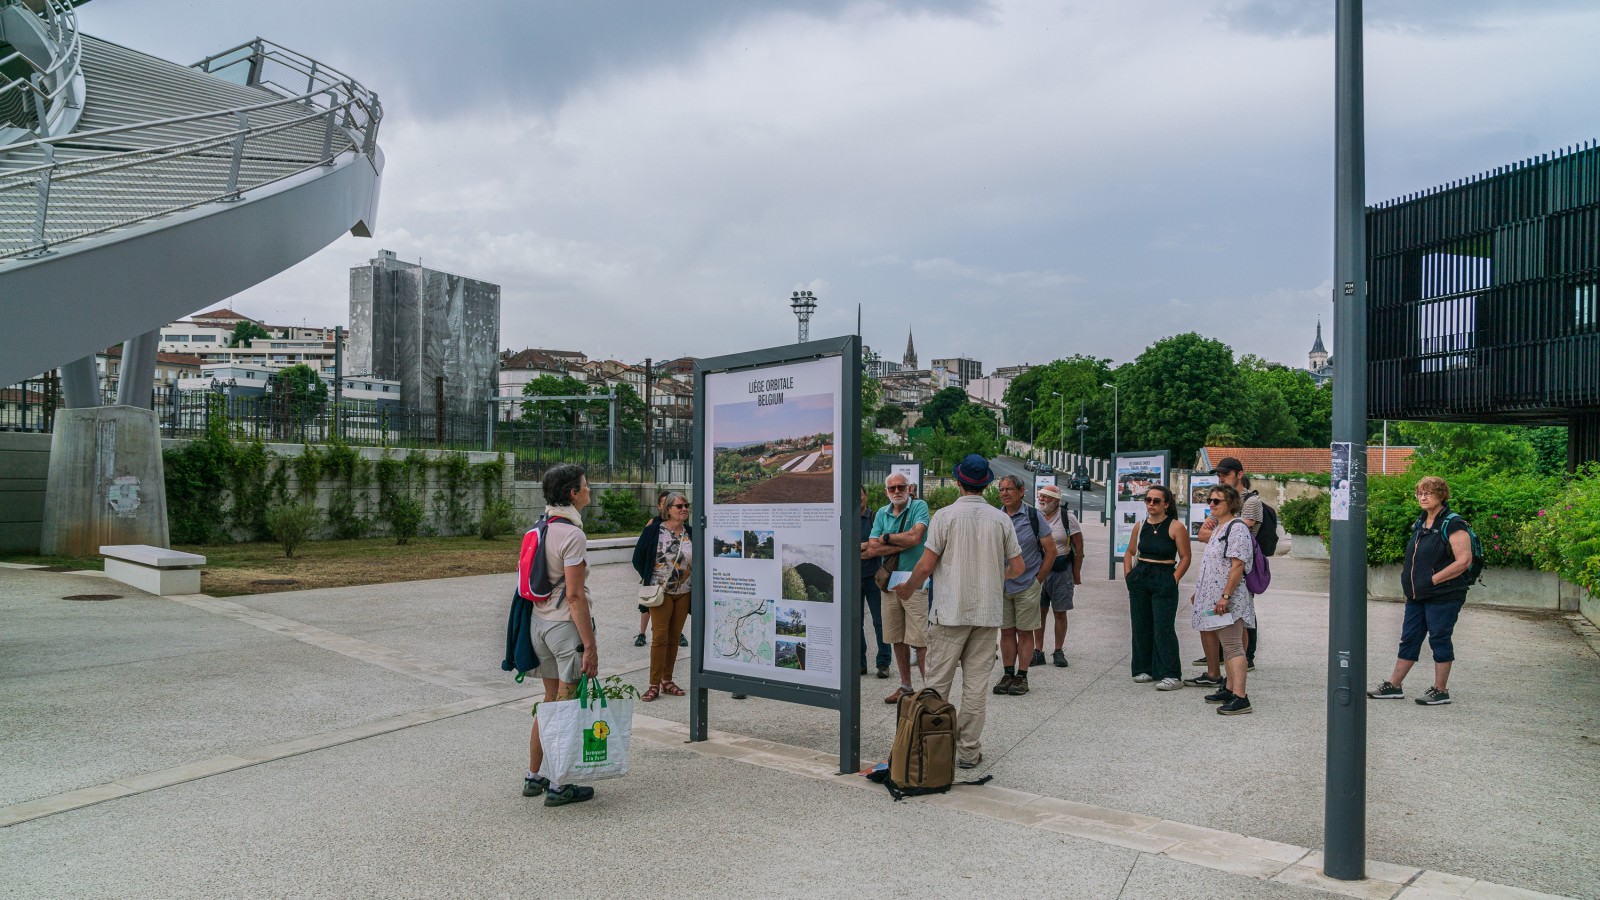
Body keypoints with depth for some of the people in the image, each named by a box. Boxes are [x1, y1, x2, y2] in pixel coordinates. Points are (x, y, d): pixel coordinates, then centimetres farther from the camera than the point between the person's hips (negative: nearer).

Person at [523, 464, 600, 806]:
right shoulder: (572, 535, -17)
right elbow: (575, 596, -20)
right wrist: (590, 645, -18)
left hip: (539, 621, 9)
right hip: (566, 624, -8)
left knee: (550, 699, 18)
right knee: (568, 703, 1)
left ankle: (534, 778, 26)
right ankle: (558, 787, 8)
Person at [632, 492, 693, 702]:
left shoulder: (691, 533, 2)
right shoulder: (653, 531, -8)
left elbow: (697, 561, 15)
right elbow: (638, 559, 0)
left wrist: (692, 578, 3)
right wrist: (650, 579, -2)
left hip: (684, 593, 4)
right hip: (661, 592, -4)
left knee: (674, 638, 9)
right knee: (660, 637, -6)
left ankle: (667, 680, 20)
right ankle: (654, 685, 1)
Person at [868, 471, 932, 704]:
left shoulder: (919, 507, -4)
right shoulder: (882, 514, 10)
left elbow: (915, 537, -19)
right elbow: (872, 549, 2)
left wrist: (886, 537, -4)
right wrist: (902, 544, -10)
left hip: (914, 582, -5)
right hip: (889, 581, 6)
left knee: (919, 640, -8)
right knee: (897, 639, 12)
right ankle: (905, 686, 23)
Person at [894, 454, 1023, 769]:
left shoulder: (945, 516, -8)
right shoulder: (1001, 519, 1)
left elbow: (926, 565, -10)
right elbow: (1017, 567, 6)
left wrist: (907, 589, 9)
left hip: (950, 612, -3)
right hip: (988, 613, 3)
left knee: (937, 684, 4)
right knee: (976, 683, 8)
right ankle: (968, 750, 13)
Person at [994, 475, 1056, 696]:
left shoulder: (1033, 516, -4)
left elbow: (1051, 550, -1)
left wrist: (1038, 579, -3)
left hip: (1027, 585, -3)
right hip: (1001, 585, 3)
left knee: (1025, 632, 4)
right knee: (1006, 631, 9)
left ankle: (1022, 677, 12)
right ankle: (1008, 674, 18)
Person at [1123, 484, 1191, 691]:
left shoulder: (1175, 527, -7)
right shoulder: (1140, 525, 8)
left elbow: (1185, 557, -6)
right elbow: (1129, 553, 18)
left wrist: (1174, 580, -12)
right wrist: (1128, 575, 8)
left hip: (1164, 580, -5)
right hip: (1139, 579, 6)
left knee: (1164, 628, -8)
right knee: (1141, 626, 9)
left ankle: (1171, 675, -5)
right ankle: (1145, 669, 21)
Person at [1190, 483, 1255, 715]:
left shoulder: (1237, 528, -13)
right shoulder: (1217, 528, 19)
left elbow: (1238, 566, -20)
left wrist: (1225, 596, -24)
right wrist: (1199, 591, 24)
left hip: (1229, 599, -10)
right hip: (1213, 597, 10)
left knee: (1232, 647, -12)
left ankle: (1240, 697, -14)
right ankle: (1229, 689, 19)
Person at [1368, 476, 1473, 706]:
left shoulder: (1452, 524, -12)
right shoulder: (1420, 523, 13)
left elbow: (1464, 560, -19)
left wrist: (1434, 579, -18)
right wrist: (1408, 577, 10)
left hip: (1443, 595, -8)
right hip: (1417, 595, 8)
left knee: (1439, 639, 2)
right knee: (1409, 638, 11)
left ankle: (1440, 691, 13)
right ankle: (1394, 686, 18)